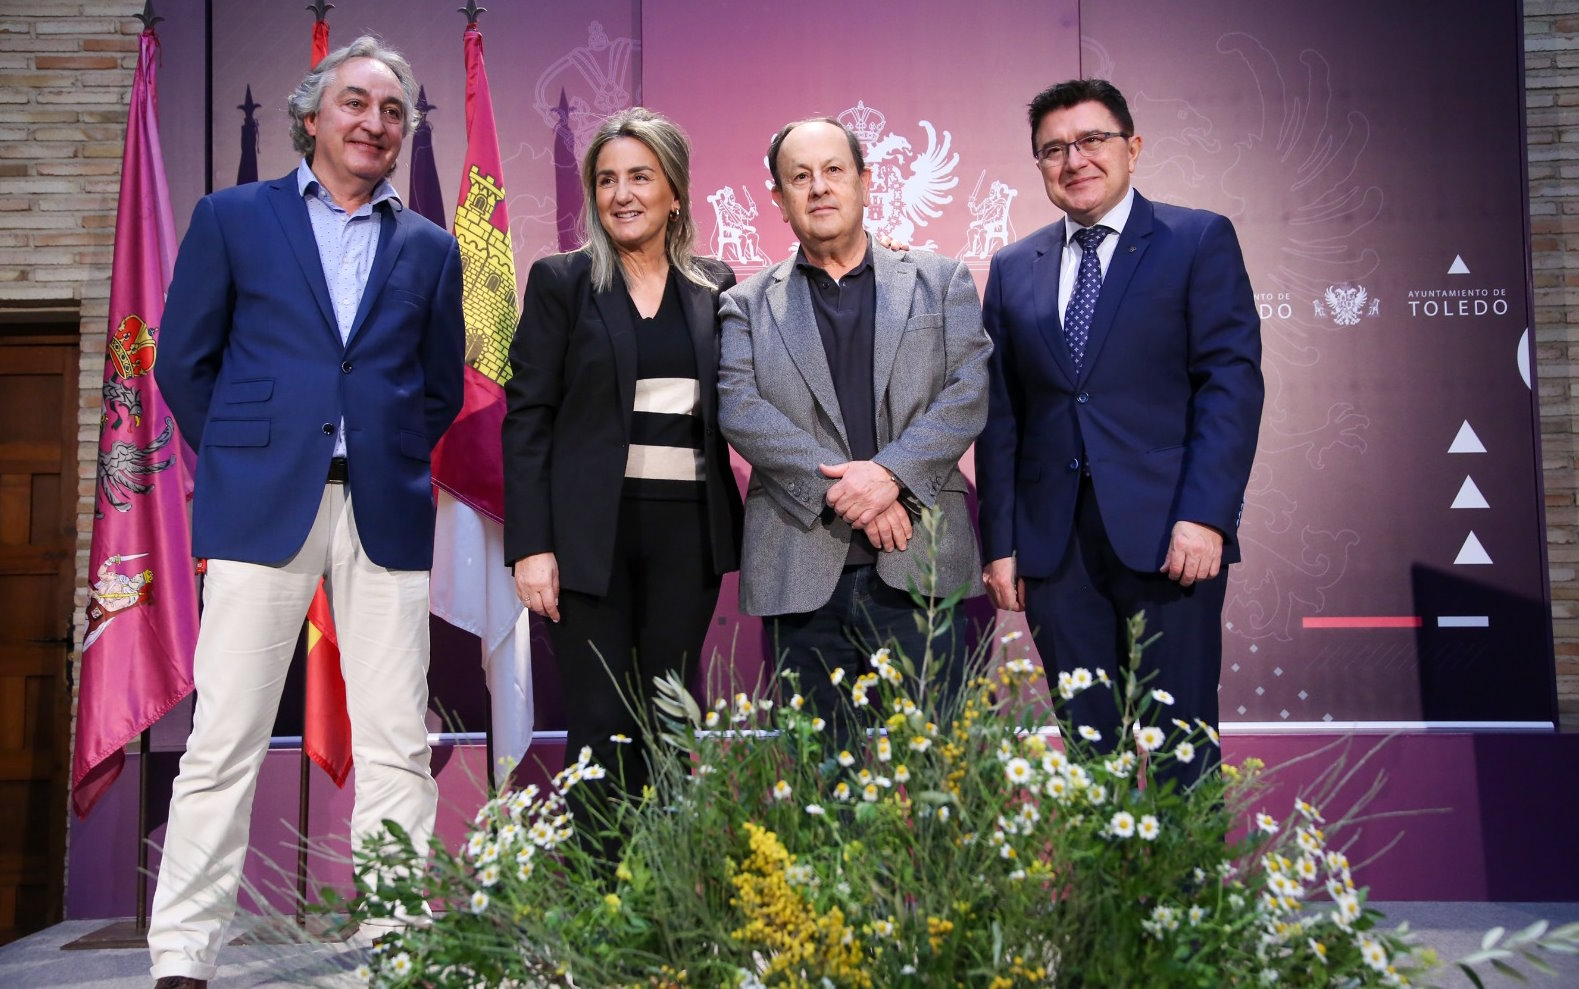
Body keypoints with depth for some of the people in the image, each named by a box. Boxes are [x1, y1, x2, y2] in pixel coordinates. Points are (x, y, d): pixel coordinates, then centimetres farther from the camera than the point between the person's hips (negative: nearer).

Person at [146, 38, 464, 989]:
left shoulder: (430, 248, 13)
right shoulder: (233, 217, 8)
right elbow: (184, 361, 8)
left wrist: (390, 464, 8)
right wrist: (242, 462, 5)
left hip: (386, 515, 2)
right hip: (262, 507, -2)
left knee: (399, 748, 3)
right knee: (224, 741, 0)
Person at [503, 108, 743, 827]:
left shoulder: (714, 286, 10)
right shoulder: (560, 281, 2)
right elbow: (527, 416, -1)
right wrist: (530, 545, -9)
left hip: (687, 530, 3)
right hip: (592, 533, -2)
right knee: (603, 731, 0)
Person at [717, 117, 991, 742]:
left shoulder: (940, 282, 12)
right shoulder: (748, 304, 12)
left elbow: (968, 392, 1)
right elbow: (739, 410, -2)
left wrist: (891, 472, -15)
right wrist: (838, 488, -14)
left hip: (919, 565, 0)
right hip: (801, 574, 1)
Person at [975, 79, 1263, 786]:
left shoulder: (1200, 240, 3)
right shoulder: (1012, 269, 14)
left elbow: (1231, 381, -5)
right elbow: (999, 415, 12)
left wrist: (1205, 515, -15)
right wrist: (999, 542, 6)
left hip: (1167, 535, -3)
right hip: (1055, 543, 3)